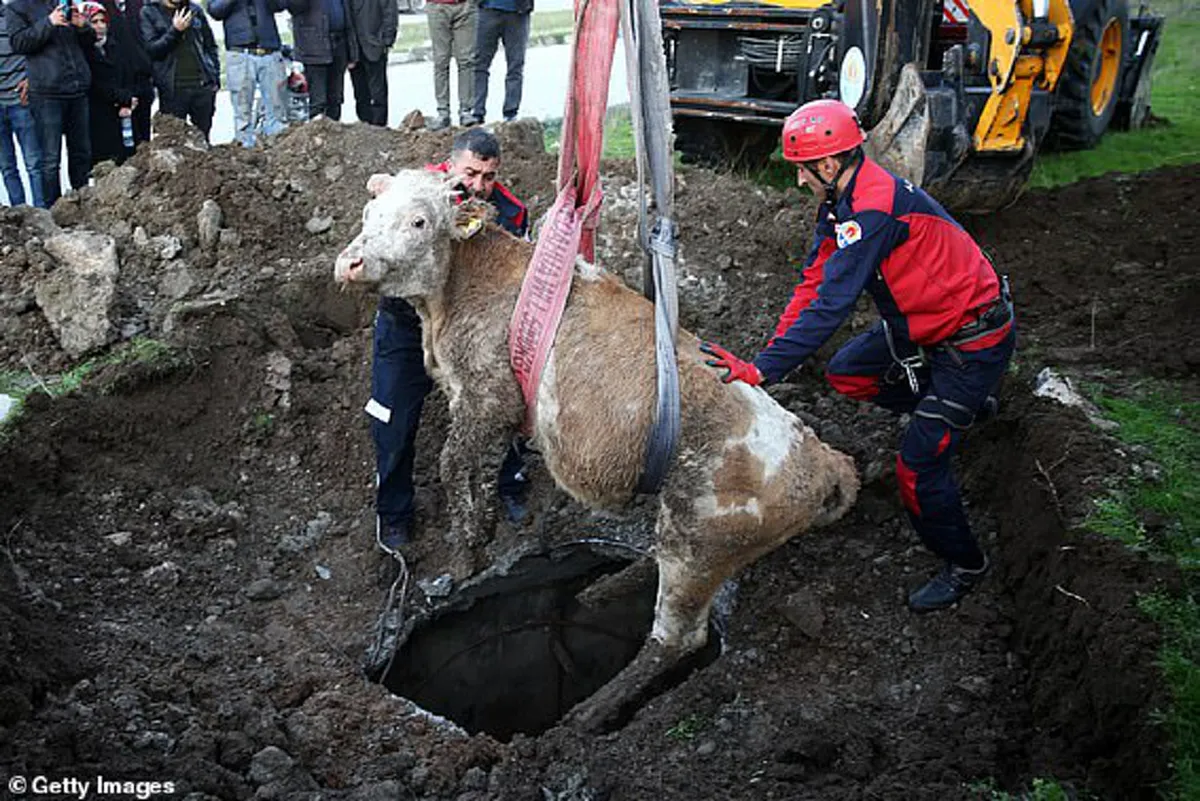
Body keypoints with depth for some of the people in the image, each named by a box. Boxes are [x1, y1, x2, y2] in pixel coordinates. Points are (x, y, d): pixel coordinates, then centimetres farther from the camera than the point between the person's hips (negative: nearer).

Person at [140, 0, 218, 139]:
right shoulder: (149, 13, 3)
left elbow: (211, 47, 15)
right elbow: (150, 49, -8)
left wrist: (215, 78, 7)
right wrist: (174, 31, -16)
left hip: (203, 85, 2)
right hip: (173, 89, -2)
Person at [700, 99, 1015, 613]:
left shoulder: (874, 212, -31)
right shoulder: (843, 200, 0)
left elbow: (830, 307, -35)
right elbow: (812, 283, 0)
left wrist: (759, 372, -36)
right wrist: (771, 351, -8)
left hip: (974, 340, -10)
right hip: (924, 324, 10)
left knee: (918, 464, -9)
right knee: (845, 375, 15)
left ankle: (964, 566, 16)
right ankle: (966, 407, 28)